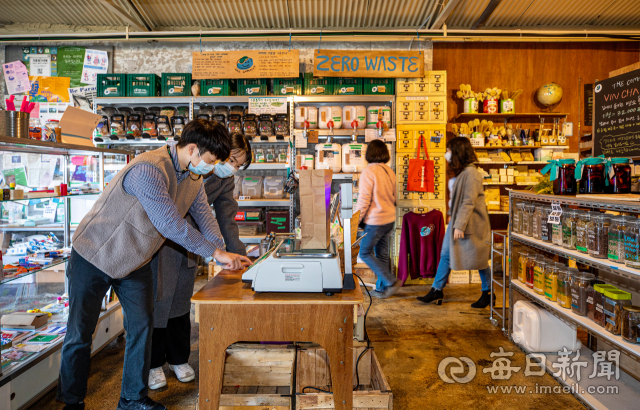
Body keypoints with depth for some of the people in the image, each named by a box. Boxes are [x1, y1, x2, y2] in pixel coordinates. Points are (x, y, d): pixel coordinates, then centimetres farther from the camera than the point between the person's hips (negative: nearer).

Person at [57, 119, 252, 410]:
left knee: (141, 326, 5)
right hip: (94, 255, -7)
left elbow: (204, 216, 1)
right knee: (80, 333, 6)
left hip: (135, 262, 7)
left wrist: (224, 254, -13)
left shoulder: (193, 177, -2)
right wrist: (215, 252, -26)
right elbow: (169, 224, -33)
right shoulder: (148, 170, -31)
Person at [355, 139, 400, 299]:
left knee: (365, 252, 6)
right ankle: (381, 289, 23)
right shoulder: (390, 171, 6)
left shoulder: (369, 172, -17)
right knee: (382, 254, 15)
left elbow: (363, 200, -17)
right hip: (390, 219, 8)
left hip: (375, 221, -8)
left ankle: (391, 282, 1)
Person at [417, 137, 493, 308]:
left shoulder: (471, 173, -19)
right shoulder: (460, 173, 11)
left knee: (478, 259, 5)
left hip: (471, 223, -9)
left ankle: (488, 293, 22)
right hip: (457, 221, 9)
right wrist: (453, 220, 16)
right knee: (446, 255, 8)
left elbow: (468, 202, -22)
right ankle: (436, 291, 15)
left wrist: (460, 226, -23)